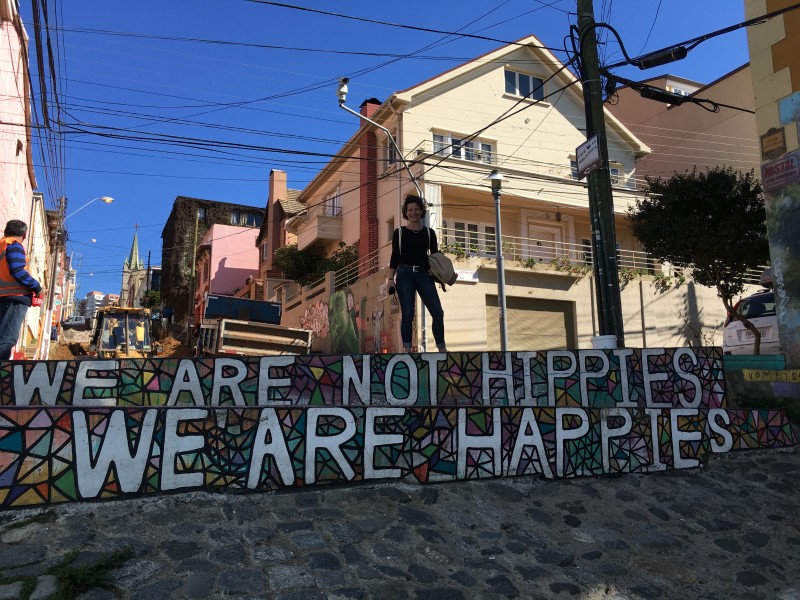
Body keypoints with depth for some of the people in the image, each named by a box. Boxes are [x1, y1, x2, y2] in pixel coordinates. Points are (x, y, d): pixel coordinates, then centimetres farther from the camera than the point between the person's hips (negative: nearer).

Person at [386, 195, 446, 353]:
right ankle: (407, 349, 2)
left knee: (438, 312, -6)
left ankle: (442, 348, 5)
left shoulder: (429, 232, 11)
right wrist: (390, 278, 0)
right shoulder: (399, 232, 7)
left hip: (424, 275, 2)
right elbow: (395, 257, 6)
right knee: (407, 314, -5)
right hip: (405, 275, -1)